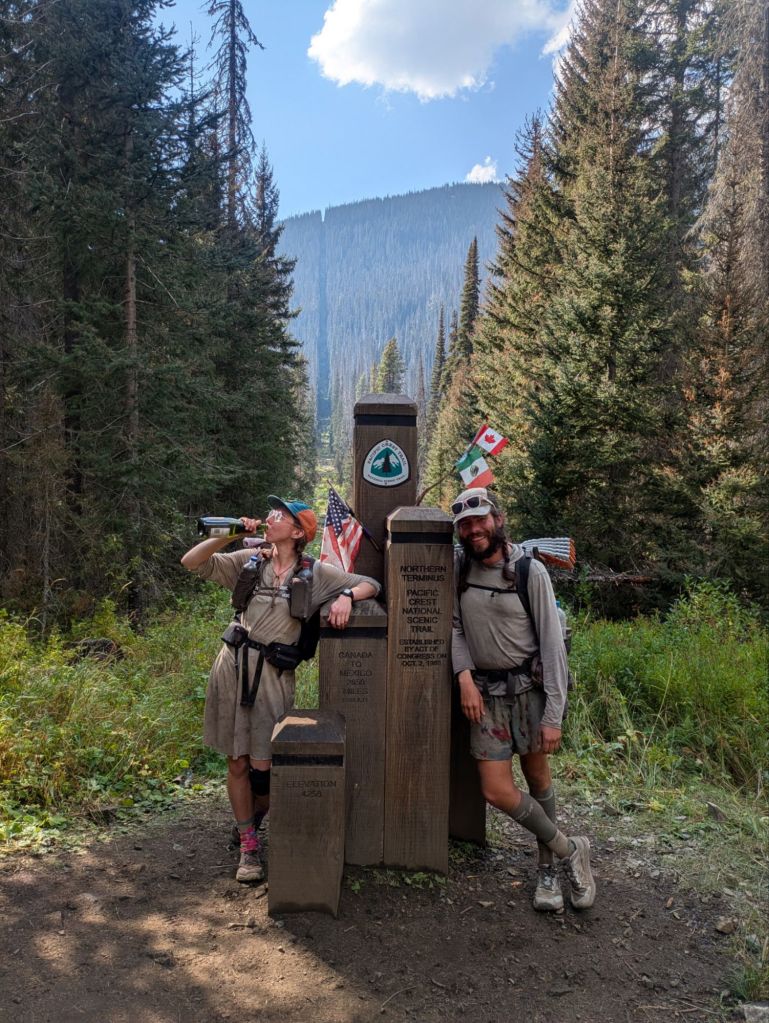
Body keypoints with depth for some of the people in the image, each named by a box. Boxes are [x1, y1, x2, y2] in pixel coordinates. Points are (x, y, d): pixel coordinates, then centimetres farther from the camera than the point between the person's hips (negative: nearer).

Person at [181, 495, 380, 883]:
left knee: (263, 766, 0)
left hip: (273, 674, -2)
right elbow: (191, 562, 2)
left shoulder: (315, 574, 2)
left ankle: (251, 828, 30)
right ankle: (249, 848, 20)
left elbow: (370, 584, 5)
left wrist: (346, 596, -16)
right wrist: (229, 534, -10)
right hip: (234, 666, 2)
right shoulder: (250, 560, 7)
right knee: (237, 763, 6)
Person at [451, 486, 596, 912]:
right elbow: (455, 627, 6)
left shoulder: (530, 570, -10)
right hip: (485, 691, 3)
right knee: (496, 790, -1)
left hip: (530, 685, -3)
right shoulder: (459, 568, 1)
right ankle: (569, 850, 19)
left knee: (537, 777, 8)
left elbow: (552, 643, -11)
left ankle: (548, 866, 30)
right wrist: (465, 676, -10)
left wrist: (553, 715, -14)